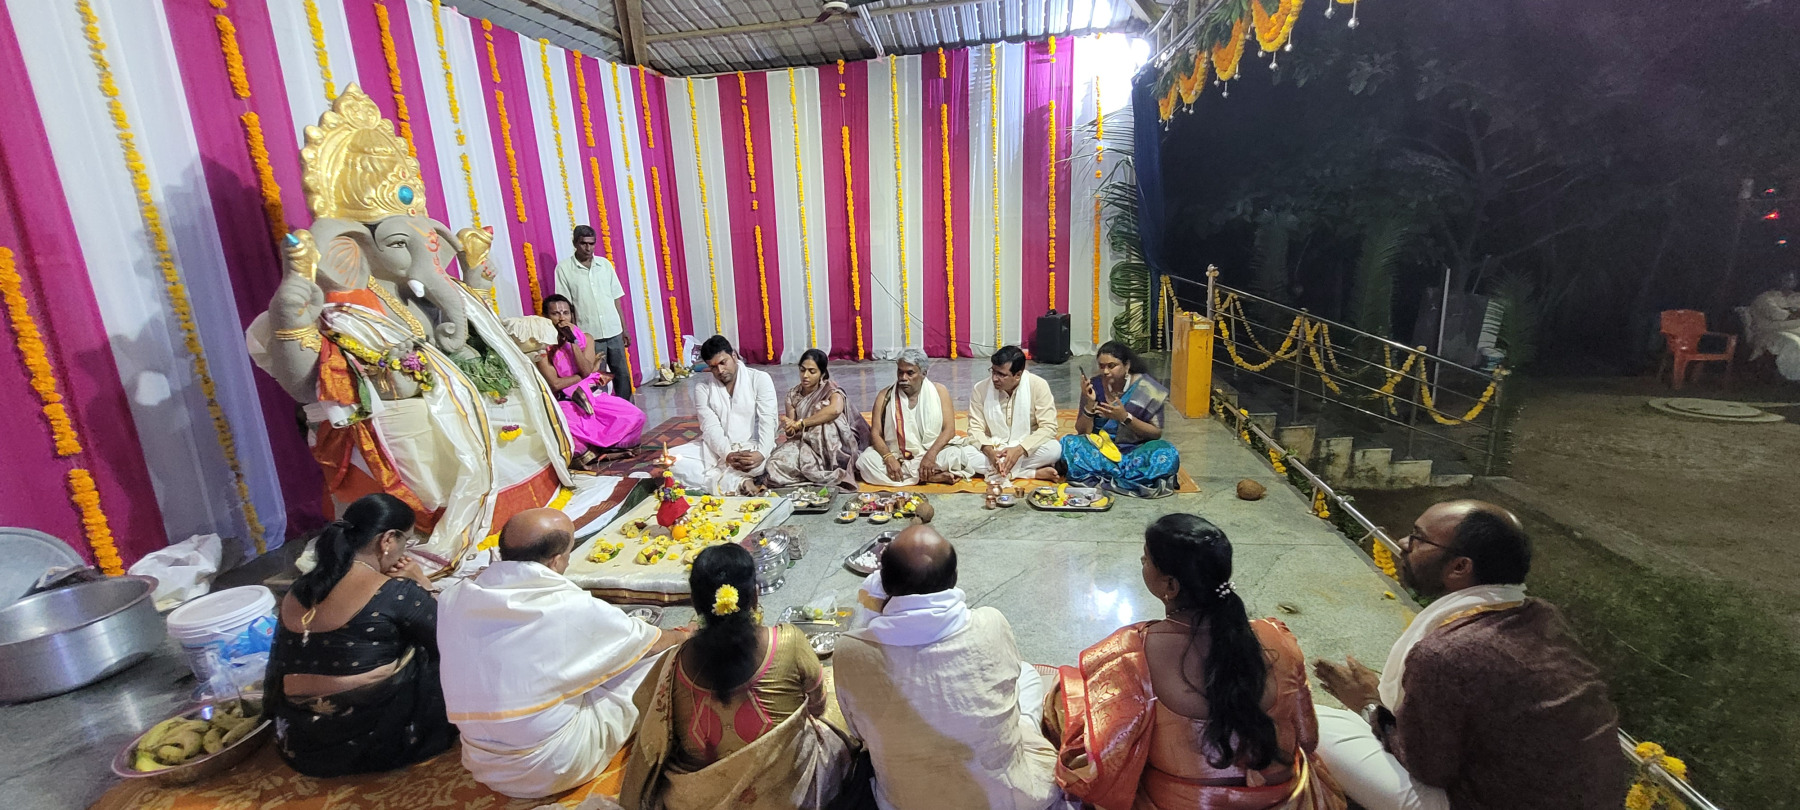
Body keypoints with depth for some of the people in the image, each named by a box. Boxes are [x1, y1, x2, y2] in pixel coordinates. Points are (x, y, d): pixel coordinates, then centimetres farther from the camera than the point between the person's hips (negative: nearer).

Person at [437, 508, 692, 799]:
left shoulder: (454, 599, -10)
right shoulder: (575, 610, -22)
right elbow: (655, 642, -3)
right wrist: (682, 636, 20)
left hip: (482, 765, 6)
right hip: (556, 768, -6)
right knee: (654, 657, 6)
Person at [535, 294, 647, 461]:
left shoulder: (584, 338, 7)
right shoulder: (543, 347, -4)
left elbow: (586, 372, -8)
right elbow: (555, 383, -12)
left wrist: (573, 341, -14)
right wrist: (590, 371, -6)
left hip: (592, 396, 4)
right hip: (565, 402, -4)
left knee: (636, 417, -16)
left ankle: (592, 446, -4)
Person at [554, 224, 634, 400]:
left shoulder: (605, 264, 7)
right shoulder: (564, 268, -3)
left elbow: (616, 299, 9)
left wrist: (624, 329, 8)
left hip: (614, 331, 3)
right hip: (589, 334, -3)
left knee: (623, 374, 8)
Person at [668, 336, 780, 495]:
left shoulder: (760, 379, -5)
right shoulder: (702, 386, 1)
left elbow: (767, 421, -12)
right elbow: (710, 426, -9)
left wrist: (761, 453, -31)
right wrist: (727, 455, -28)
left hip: (751, 447, -4)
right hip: (716, 448, 4)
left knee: (759, 463, -39)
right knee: (671, 458, -21)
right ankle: (737, 483, -27)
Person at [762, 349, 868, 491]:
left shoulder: (831, 390, -5)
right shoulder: (793, 394, 6)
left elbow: (835, 409, -32)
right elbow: (791, 433, 2)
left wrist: (800, 424, -28)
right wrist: (789, 430, -25)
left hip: (829, 448, -4)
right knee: (775, 464, -27)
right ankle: (823, 476, -10)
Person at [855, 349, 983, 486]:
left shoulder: (939, 391, 1)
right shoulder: (885, 396, 2)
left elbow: (949, 429, -5)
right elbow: (875, 433, -3)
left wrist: (930, 455, -21)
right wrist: (889, 458, -22)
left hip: (932, 453, -2)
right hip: (896, 456, 3)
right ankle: (932, 477, -25)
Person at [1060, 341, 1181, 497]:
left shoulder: (1146, 388, -7)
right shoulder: (1094, 386, -5)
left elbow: (1157, 433, -6)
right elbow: (1082, 432, -2)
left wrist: (1125, 417, -21)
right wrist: (1090, 403, -20)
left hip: (1135, 451, -1)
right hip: (1100, 450, 1)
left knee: (1168, 454, -30)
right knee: (1069, 443, -28)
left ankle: (1100, 477, -25)